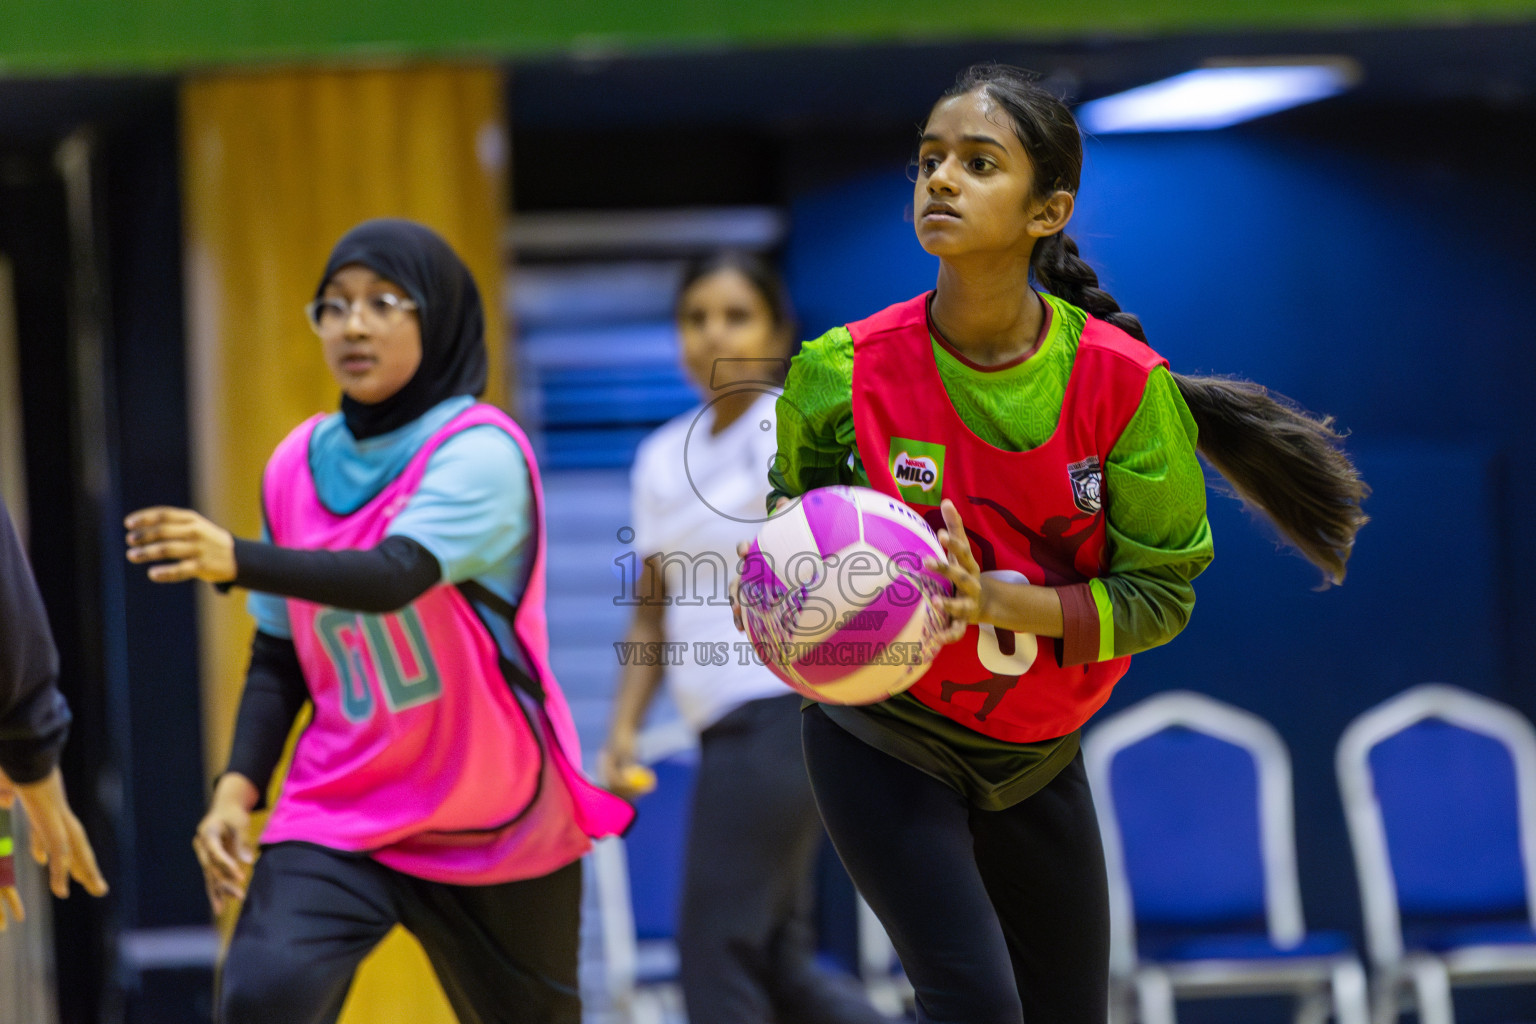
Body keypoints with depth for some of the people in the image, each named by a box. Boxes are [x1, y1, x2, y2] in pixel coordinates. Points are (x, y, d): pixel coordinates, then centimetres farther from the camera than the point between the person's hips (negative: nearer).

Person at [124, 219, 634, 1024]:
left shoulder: (480, 452, -14)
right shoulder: (296, 465, 2)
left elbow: (396, 576, -32)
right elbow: (279, 653, 11)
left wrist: (236, 561, -46)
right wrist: (238, 785, -4)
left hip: (498, 827, -3)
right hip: (338, 817, 3)